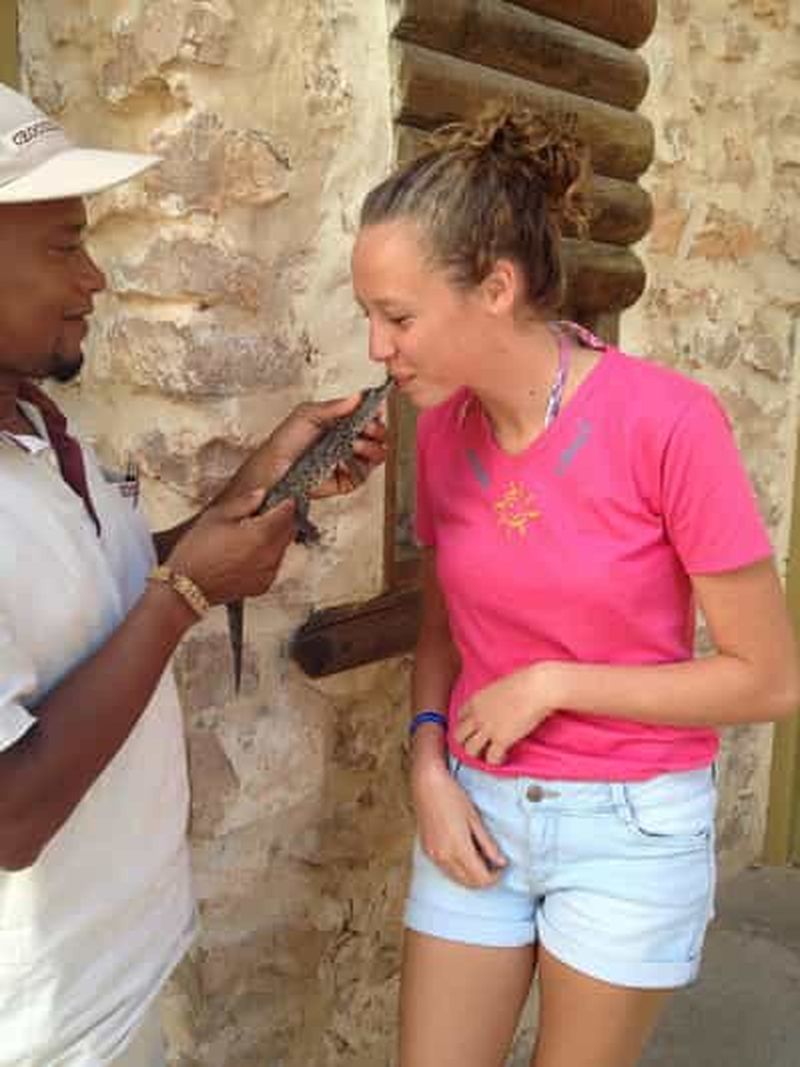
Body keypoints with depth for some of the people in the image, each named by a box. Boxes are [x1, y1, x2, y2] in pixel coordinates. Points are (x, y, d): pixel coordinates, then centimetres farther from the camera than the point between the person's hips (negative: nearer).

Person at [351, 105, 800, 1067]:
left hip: (632, 824, -3)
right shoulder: (442, 428, -6)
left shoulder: (668, 423, -21)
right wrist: (429, 763, -7)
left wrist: (550, 683, -17)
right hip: (479, 808, 4)